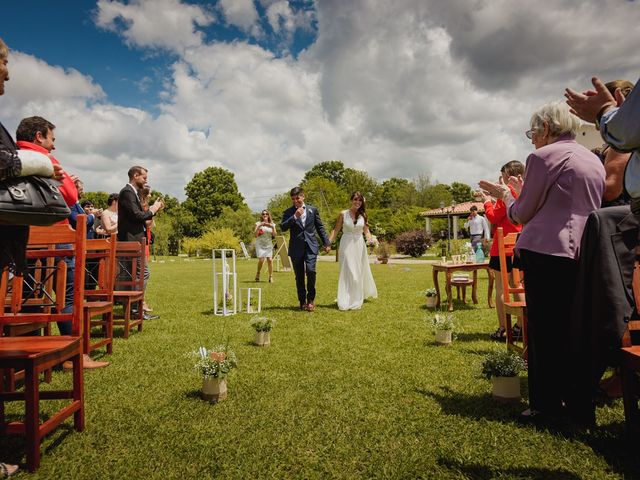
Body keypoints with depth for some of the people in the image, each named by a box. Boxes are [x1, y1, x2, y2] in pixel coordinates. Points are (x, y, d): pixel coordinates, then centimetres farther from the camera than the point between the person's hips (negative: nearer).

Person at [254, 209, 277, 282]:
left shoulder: (272, 224, 8)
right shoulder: (258, 223, 2)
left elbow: (275, 235, -2)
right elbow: (256, 235, -7)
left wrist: (272, 227, -16)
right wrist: (259, 226, -19)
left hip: (269, 245, 2)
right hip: (260, 244, -2)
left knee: (270, 260, -12)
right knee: (261, 260, -15)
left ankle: (271, 277, -2)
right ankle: (258, 273, 11)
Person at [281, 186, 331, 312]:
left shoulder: (313, 210, 8)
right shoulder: (288, 212, 5)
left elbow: (320, 227, 14)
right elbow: (283, 227, -8)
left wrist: (326, 242, 11)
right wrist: (295, 217, -17)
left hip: (311, 246, 0)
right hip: (296, 248, 1)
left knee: (310, 270, -17)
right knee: (299, 276, 6)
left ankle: (311, 299, 2)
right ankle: (302, 301, 20)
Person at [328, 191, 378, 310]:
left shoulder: (363, 215, 5)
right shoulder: (343, 214, -1)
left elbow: (366, 230, 7)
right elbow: (336, 230, 0)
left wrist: (370, 238, -14)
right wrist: (328, 242, -10)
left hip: (359, 245, 3)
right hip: (346, 245, -2)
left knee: (359, 272, 8)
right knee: (347, 272, -4)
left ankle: (356, 301, 23)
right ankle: (346, 302, 3)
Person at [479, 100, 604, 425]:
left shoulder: (544, 156, -6)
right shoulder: (593, 159, 18)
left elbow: (522, 215, -3)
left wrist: (504, 194, 16)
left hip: (548, 253, -8)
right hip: (587, 254, 8)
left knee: (545, 331, 2)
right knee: (575, 330, 14)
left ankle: (547, 407, 11)